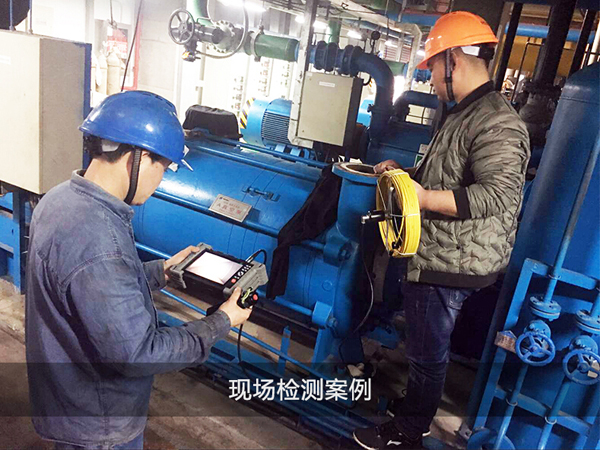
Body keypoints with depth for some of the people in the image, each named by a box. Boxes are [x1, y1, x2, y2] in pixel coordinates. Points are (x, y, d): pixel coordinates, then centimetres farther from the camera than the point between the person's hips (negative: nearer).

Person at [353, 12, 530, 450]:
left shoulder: (497, 121, -20)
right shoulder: (464, 113, 14)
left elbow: (500, 193, -30)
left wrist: (425, 198, -33)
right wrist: (406, 172, 17)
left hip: (451, 265, -10)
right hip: (436, 255, 10)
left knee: (427, 351, 7)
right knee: (424, 345, 25)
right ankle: (414, 409, 46)